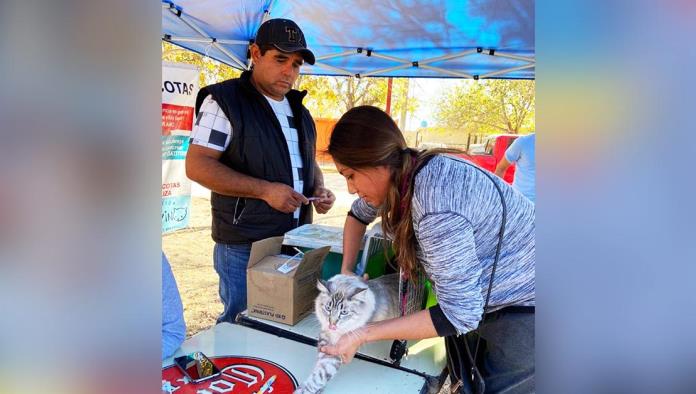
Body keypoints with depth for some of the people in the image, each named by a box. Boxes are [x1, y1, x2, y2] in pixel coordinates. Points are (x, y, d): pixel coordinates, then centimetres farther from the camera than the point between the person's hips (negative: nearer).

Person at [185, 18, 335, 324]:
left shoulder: (298, 109, 13)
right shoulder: (224, 100, -10)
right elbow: (197, 165, -16)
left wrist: (319, 189, 0)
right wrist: (266, 190, -23)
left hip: (296, 242, 7)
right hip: (244, 247, -6)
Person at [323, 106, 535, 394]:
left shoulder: (437, 208, -36)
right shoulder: (402, 173, -9)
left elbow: (459, 314, -31)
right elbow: (359, 213, 12)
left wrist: (363, 335, -26)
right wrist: (346, 270, 1)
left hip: (523, 306, -7)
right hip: (475, 296, 8)